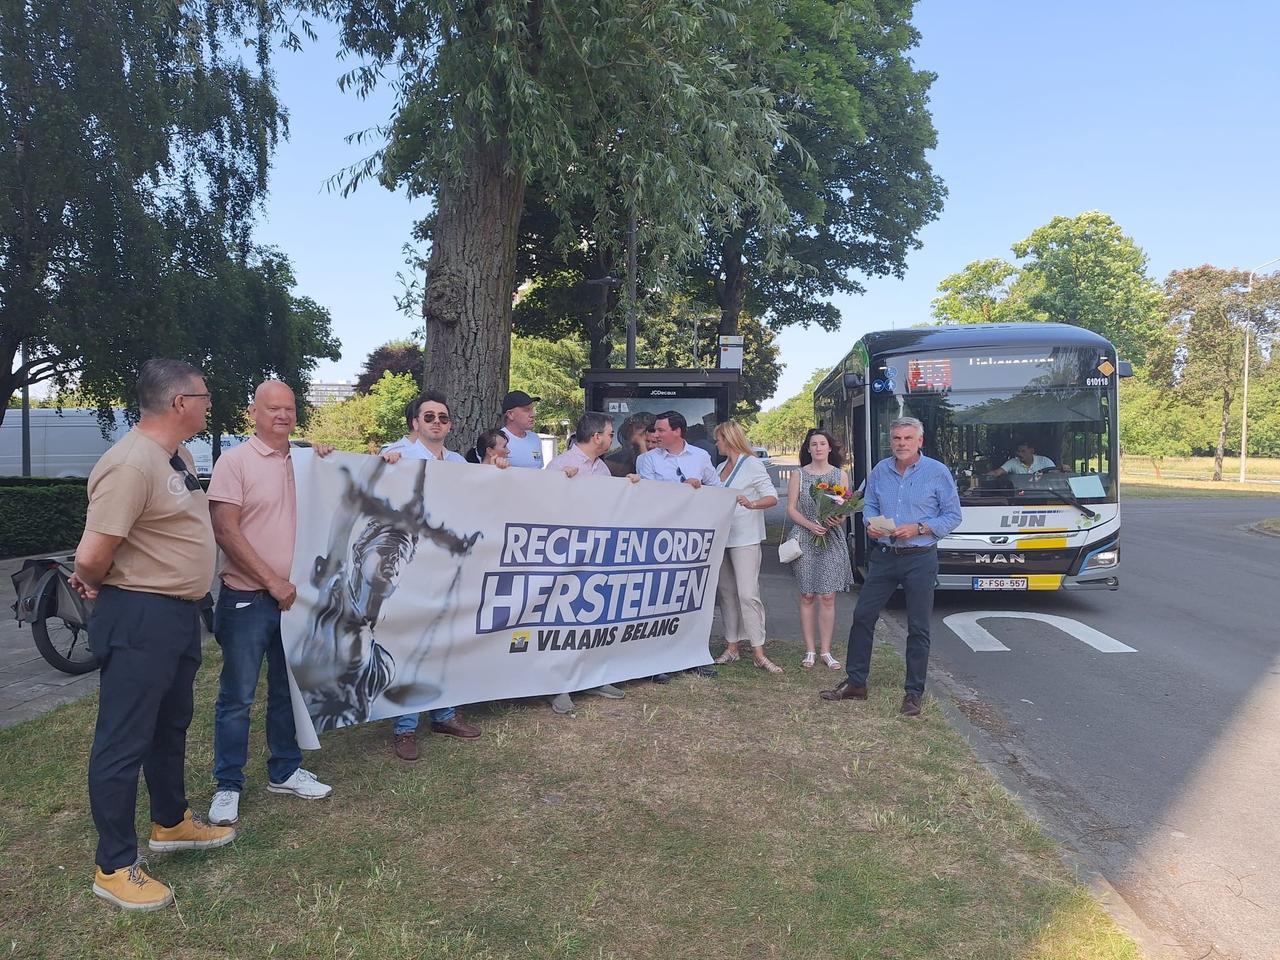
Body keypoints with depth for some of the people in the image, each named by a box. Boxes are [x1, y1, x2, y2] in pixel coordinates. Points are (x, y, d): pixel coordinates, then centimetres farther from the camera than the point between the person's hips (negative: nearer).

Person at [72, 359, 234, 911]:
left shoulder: (179, 457, 8)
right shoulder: (131, 463, -23)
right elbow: (92, 557, -25)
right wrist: (99, 587, -4)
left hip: (179, 612, 10)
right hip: (139, 617, -10)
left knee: (172, 724, 23)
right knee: (125, 740, 2)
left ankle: (171, 822, 41)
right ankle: (114, 868, 16)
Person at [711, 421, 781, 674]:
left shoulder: (752, 464, -4)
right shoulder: (722, 467, 16)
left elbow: (772, 497, -11)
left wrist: (752, 504, -28)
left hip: (745, 538, -7)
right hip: (722, 537, 7)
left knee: (748, 593, -12)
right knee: (727, 592, 8)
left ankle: (759, 653, -9)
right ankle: (732, 646, 14)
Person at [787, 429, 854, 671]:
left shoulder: (840, 475, 8)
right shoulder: (798, 475, 5)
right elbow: (791, 509, 1)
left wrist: (839, 519, -16)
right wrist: (810, 525, -15)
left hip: (832, 540, 1)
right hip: (805, 540, -1)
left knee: (828, 597, 1)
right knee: (807, 596, 2)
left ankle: (826, 651, 8)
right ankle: (810, 650, 10)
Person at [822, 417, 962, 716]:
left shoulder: (938, 473, -6)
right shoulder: (880, 471, 6)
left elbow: (952, 516, -3)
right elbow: (869, 506, 16)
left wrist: (918, 528, -16)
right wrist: (870, 524, -7)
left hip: (920, 559, -4)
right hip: (883, 555, 4)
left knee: (918, 628, 3)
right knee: (863, 616, 4)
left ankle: (914, 693, 15)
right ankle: (855, 683, 17)